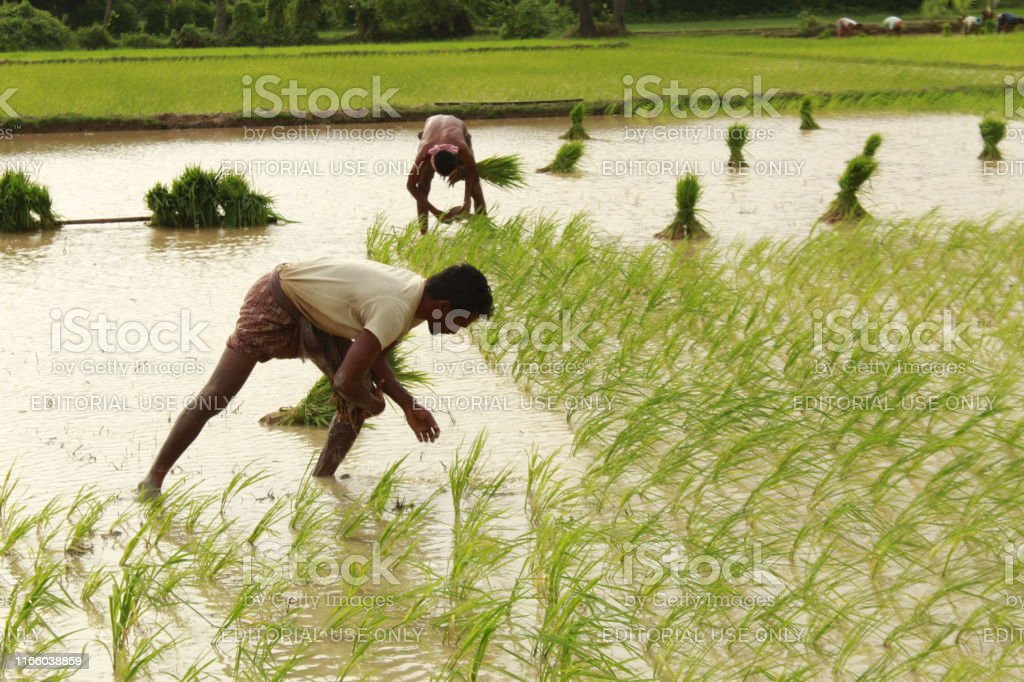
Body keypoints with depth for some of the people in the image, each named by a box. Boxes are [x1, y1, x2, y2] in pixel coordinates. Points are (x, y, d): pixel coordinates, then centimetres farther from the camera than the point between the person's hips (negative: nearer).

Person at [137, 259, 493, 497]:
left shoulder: (418, 294, -5)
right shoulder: (396, 310, -35)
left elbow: (372, 353, 8)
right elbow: (346, 381, -38)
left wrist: (408, 406, 0)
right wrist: (371, 404, -17)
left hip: (314, 316, 9)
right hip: (274, 302, -9)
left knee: (360, 400, 2)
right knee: (216, 395, -8)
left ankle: (321, 480, 14)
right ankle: (154, 478, 1)